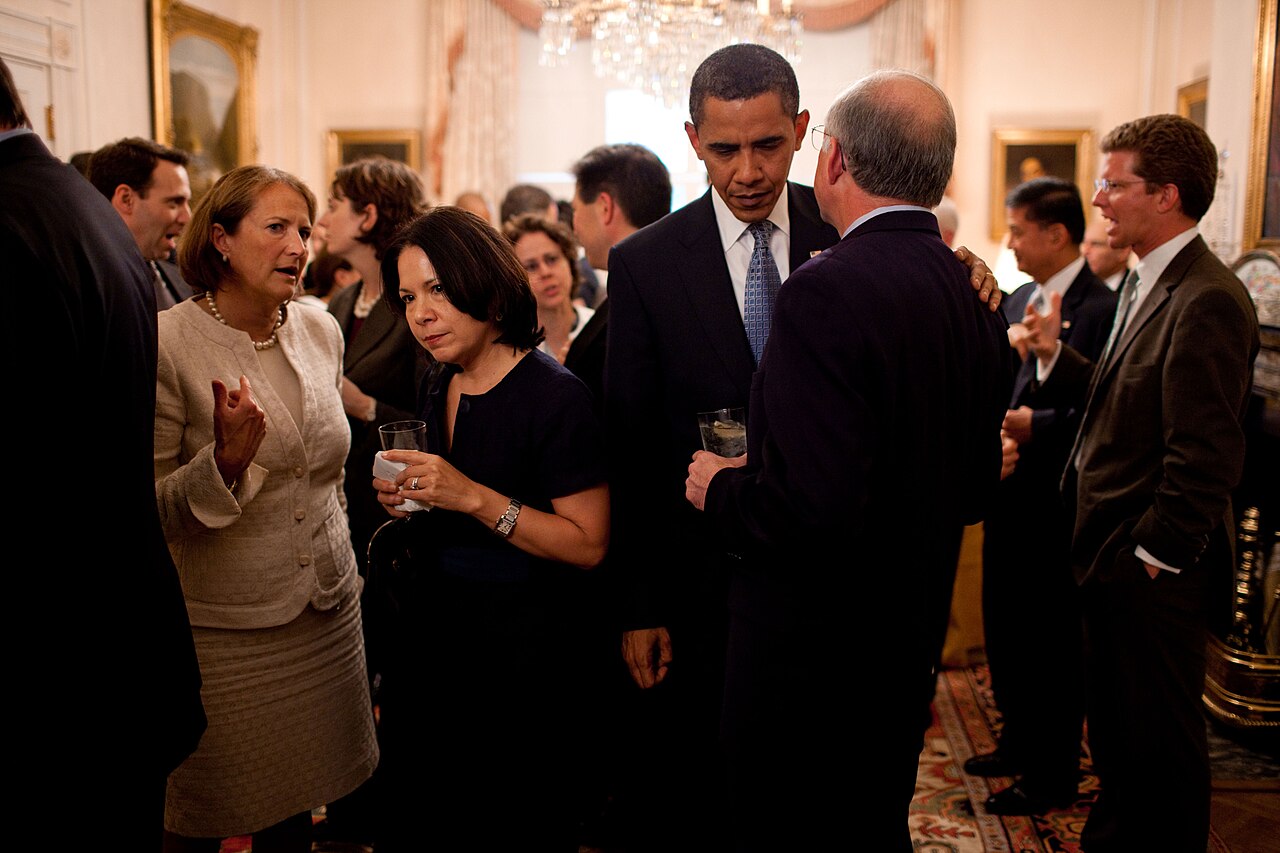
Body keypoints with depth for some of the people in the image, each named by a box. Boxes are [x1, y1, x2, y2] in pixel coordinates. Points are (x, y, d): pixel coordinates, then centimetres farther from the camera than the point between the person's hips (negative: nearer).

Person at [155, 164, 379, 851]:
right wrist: (225, 461, -28)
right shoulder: (168, 345, -14)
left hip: (326, 615, 5)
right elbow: (150, 511, -12)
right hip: (220, 632, -5)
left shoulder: (321, 331, 5)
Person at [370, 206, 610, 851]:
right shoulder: (440, 387, 6)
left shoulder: (554, 395, -18)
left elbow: (589, 544, -20)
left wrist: (474, 496, -26)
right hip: (424, 640, 8)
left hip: (513, 651, -7)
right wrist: (406, 501, -3)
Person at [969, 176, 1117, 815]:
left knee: (1053, 641, 5)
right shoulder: (1019, 301, 11)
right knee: (1004, 627, 19)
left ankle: (1052, 774, 20)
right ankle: (1018, 743, 37)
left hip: (1055, 505, -8)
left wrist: (1035, 424, -27)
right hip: (1009, 496, 9)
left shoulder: (1101, 309, -16)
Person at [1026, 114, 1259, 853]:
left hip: (1155, 573, -9)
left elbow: (1206, 455, -23)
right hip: (1116, 561, 9)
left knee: (1161, 739, 7)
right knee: (1115, 729, 22)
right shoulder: (1147, 285, 12)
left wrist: (1155, 556, -18)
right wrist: (1056, 354, 1)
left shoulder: (1207, 300, -20)